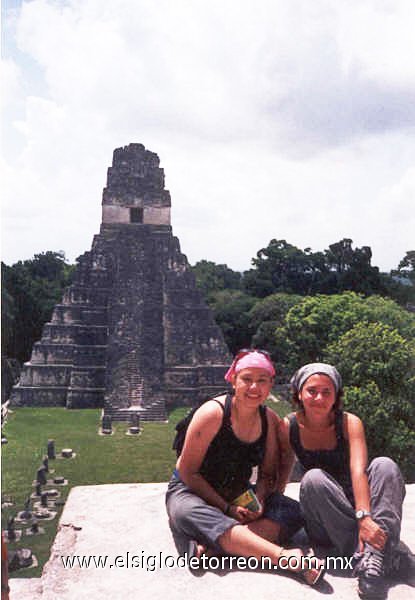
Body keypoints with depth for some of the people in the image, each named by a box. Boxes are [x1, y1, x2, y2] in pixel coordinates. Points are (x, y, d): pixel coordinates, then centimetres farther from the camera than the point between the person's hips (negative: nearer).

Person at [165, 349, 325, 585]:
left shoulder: (271, 420, -3)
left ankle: (211, 544, -36)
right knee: (187, 513, -41)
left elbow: (267, 474, 4)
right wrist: (227, 508, -20)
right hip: (190, 491, -4)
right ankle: (284, 556, -50)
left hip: (239, 495, 5)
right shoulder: (213, 413, -18)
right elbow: (188, 473, -15)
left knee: (295, 512, -19)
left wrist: (259, 501, -17)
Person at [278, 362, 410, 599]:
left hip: (357, 506, 0)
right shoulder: (288, 428, -8)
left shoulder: (350, 423, -11)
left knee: (385, 466, -26)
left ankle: (375, 561, -38)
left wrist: (364, 517, -39)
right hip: (323, 524, 0)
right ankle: (362, 556, -34)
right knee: (313, 479, -31)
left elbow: (358, 470, -26)